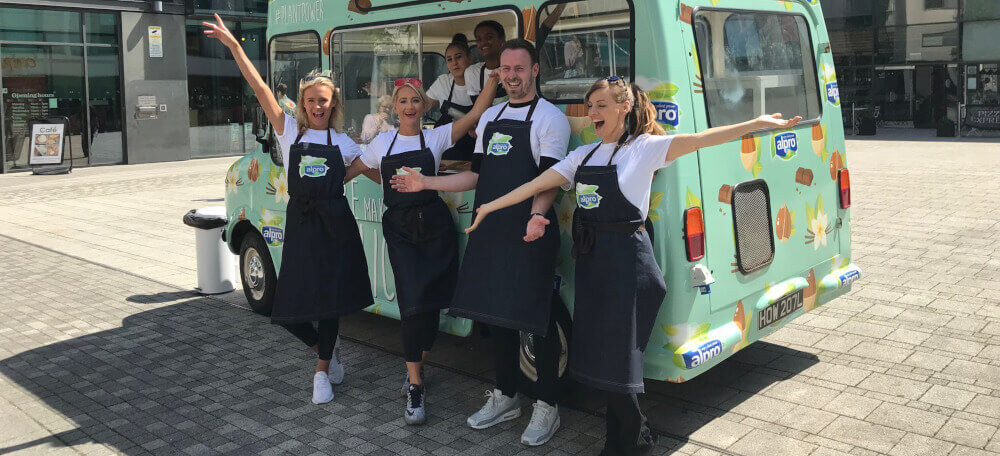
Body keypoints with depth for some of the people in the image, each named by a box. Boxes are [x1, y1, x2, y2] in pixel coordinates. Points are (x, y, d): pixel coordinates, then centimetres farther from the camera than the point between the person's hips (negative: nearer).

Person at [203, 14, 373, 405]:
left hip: (335, 226, 0)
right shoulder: (290, 132, 4)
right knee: (289, 308, 0)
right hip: (300, 224, 0)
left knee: (330, 302, 2)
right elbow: (261, 90, -4)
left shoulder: (342, 143, 7)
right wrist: (233, 45, -10)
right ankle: (326, 353, 28)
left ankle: (322, 371, 23)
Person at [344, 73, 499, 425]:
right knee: (412, 301, -10)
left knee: (431, 302, 3)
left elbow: (477, 111, -4)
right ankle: (415, 388, -5)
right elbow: (352, 170, 22)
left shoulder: (437, 137, 5)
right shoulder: (383, 142, 12)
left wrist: (495, 75, -10)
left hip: (434, 225, 0)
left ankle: (416, 368, 26)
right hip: (399, 229, 0)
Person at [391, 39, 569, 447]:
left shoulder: (550, 118, -4)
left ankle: (547, 406, 12)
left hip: (530, 234, -7)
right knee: (495, 312, 14)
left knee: (536, 319, -2)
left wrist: (536, 216, -33)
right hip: (490, 231, 7)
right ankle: (505, 397, 30)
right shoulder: (490, 117, 17)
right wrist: (425, 183, 13)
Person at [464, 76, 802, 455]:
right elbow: (537, 185, 11)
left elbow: (701, 139, -12)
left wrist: (758, 124, -20)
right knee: (598, 354, 10)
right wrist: (490, 207, 10)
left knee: (617, 357, -3)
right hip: (590, 259, 6)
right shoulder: (583, 155, 12)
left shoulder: (644, 148, -4)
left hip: (627, 258, -6)